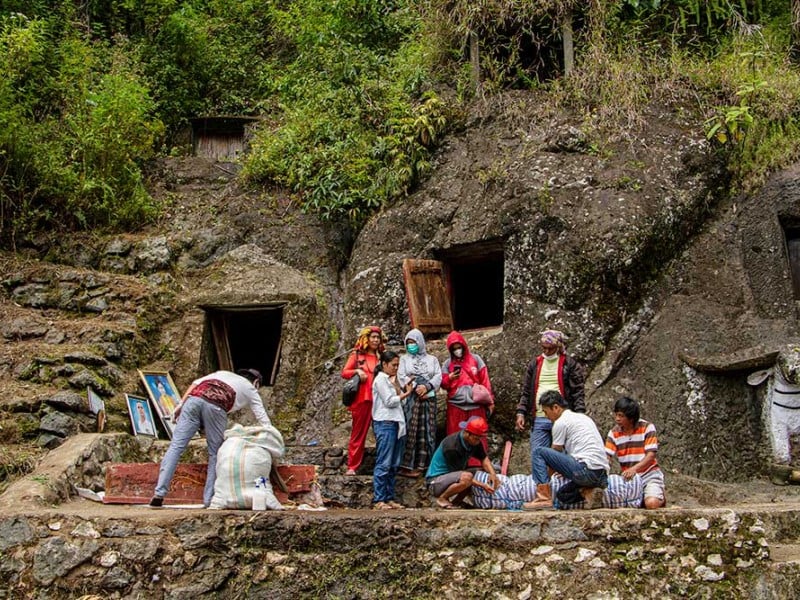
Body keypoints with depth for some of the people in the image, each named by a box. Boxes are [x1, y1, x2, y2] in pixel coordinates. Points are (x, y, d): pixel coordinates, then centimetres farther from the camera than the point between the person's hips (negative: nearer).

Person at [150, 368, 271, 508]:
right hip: (216, 407, -3)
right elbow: (263, 419, 24)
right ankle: (209, 499, 6)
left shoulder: (223, 373, 38)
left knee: (176, 445, -1)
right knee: (215, 453, 11)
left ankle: (159, 494, -8)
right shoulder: (250, 389, 30)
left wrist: (181, 404, 16)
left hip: (194, 398, 3)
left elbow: (196, 382, 22)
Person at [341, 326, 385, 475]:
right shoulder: (357, 355, 6)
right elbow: (344, 373, 1)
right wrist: (357, 371, -15)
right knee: (358, 433, 1)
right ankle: (352, 466, 5)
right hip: (362, 399, -3)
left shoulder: (380, 356, 15)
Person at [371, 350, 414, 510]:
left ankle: (389, 498, 12)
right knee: (383, 464, -9)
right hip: (384, 424, -9)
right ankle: (378, 500, -8)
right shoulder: (380, 379, -5)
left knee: (393, 465, 8)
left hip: (395, 423, 9)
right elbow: (389, 401, -11)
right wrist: (406, 394, -2)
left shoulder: (391, 380, 21)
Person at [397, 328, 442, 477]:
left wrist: (426, 387, -14)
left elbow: (438, 376, 3)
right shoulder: (404, 359, 14)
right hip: (411, 399, -2)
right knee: (411, 431, -9)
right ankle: (407, 465, -11)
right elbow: (401, 377, 0)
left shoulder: (432, 359, 17)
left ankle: (422, 464, 1)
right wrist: (416, 388, -13)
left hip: (429, 399, 2)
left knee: (427, 431, -1)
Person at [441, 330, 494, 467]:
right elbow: (443, 384, 6)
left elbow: (485, 381, 4)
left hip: (475, 406, -1)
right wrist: (450, 377, -15)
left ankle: (478, 464, 5)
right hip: (455, 407, 1)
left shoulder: (475, 359, 6)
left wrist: (489, 401, 0)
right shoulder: (448, 363, 10)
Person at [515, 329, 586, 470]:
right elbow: (526, 392, 17)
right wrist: (521, 412, 7)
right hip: (539, 419, 4)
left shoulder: (570, 364, 2)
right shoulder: (534, 364, 15)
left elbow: (578, 392, -1)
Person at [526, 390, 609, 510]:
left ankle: (544, 498, -8)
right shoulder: (584, 417, 24)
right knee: (562, 495, 29)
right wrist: (564, 470, 37)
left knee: (539, 452, -2)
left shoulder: (561, 422, -2)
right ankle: (589, 492, 2)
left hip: (586, 470, -9)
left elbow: (555, 454, 7)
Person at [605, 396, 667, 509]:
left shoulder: (647, 428, -10)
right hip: (628, 478, 4)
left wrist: (634, 469, -33)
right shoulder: (614, 433, 1)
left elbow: (651, 455, -16)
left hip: (649, 475, -4)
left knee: (652, 503, -28)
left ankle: (661, 497, 10)